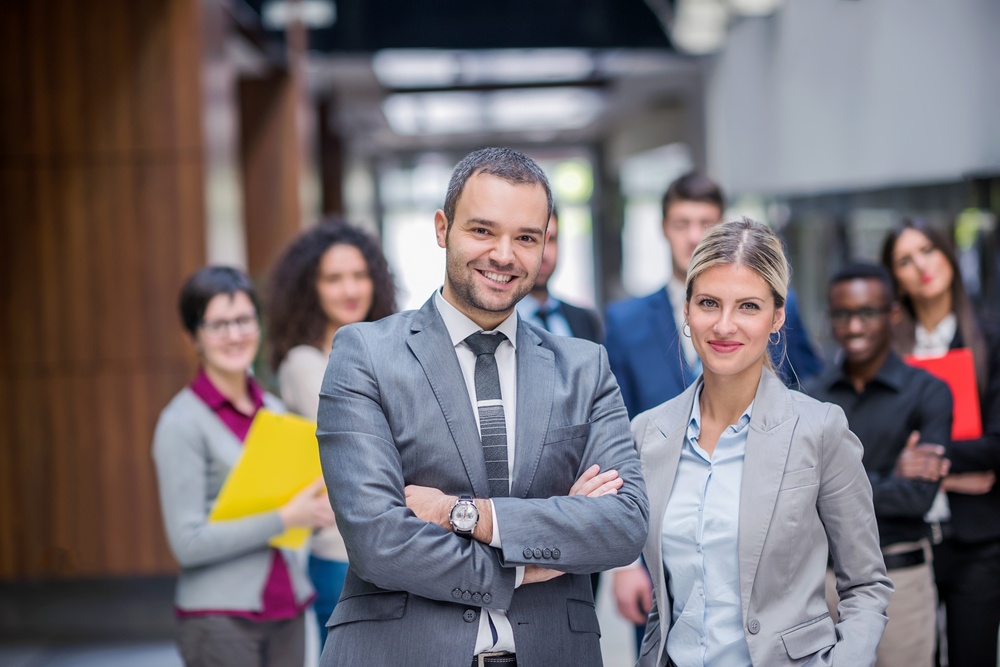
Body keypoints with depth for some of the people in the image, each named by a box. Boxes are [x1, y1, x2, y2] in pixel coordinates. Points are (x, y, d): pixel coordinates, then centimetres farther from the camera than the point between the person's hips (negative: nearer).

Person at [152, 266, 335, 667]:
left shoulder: (274, 410, 10)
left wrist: (316, 511, -1)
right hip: (221, 618, -6)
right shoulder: (182, 423, -9)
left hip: (287, 612, 6)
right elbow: (188, 543, -14)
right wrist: (285, 518, -16)